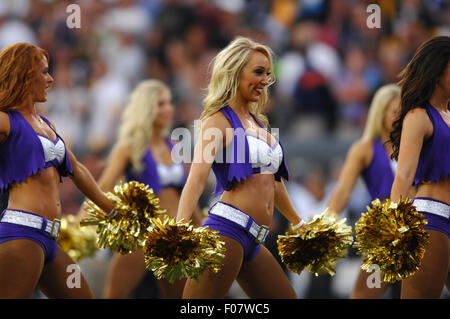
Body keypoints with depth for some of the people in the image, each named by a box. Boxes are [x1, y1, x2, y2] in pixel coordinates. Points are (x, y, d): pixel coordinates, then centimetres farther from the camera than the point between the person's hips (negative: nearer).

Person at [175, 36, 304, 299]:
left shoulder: (258, 122, 20)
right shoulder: (219, 121, -4)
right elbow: (197, 177, -17)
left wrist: (298, 223, 41)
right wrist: (180, 231, -31)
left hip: (253, 242, 9)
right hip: (228, 229, -9)